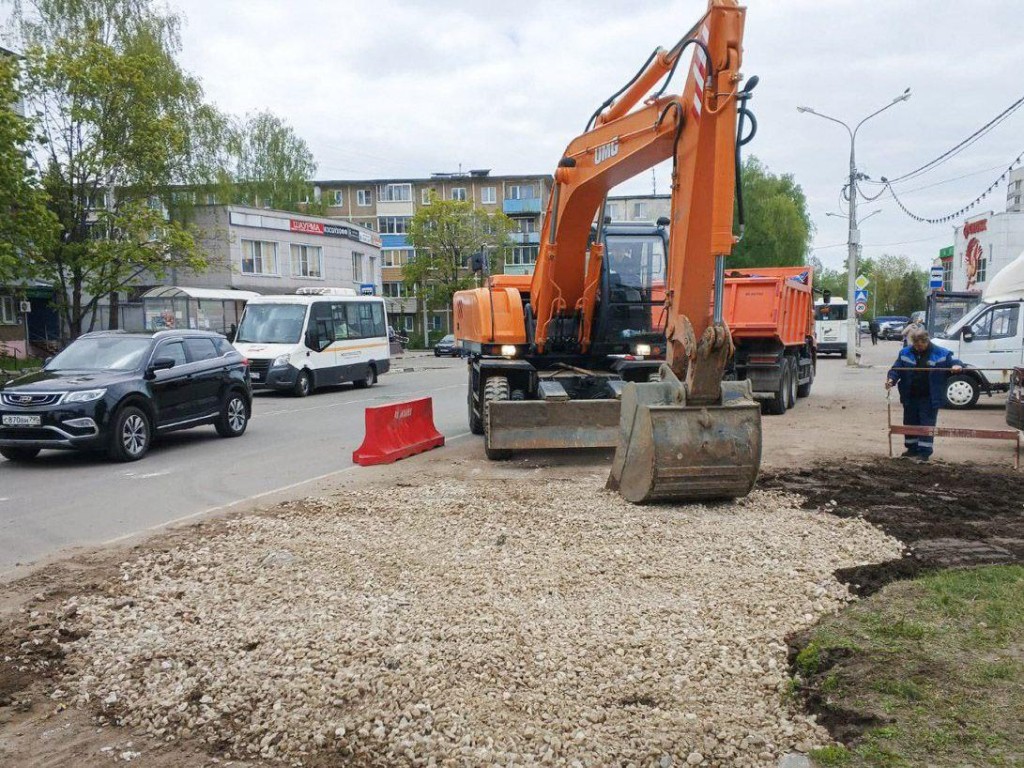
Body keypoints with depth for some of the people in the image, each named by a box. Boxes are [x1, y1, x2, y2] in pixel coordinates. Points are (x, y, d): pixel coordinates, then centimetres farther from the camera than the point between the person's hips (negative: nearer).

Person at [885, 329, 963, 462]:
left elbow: (955, 362, -2)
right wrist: (891, 379, -18)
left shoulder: (941, 354, -4)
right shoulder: (905, 353, 2)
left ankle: (925, 452, 4)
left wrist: (957, 366, -27)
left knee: (927, 425, -1)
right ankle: (912, 448, 26)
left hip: (929, 399, -4)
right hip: (910, 397, 4)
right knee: (910, 423, 13)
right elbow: (896, 369, 2)